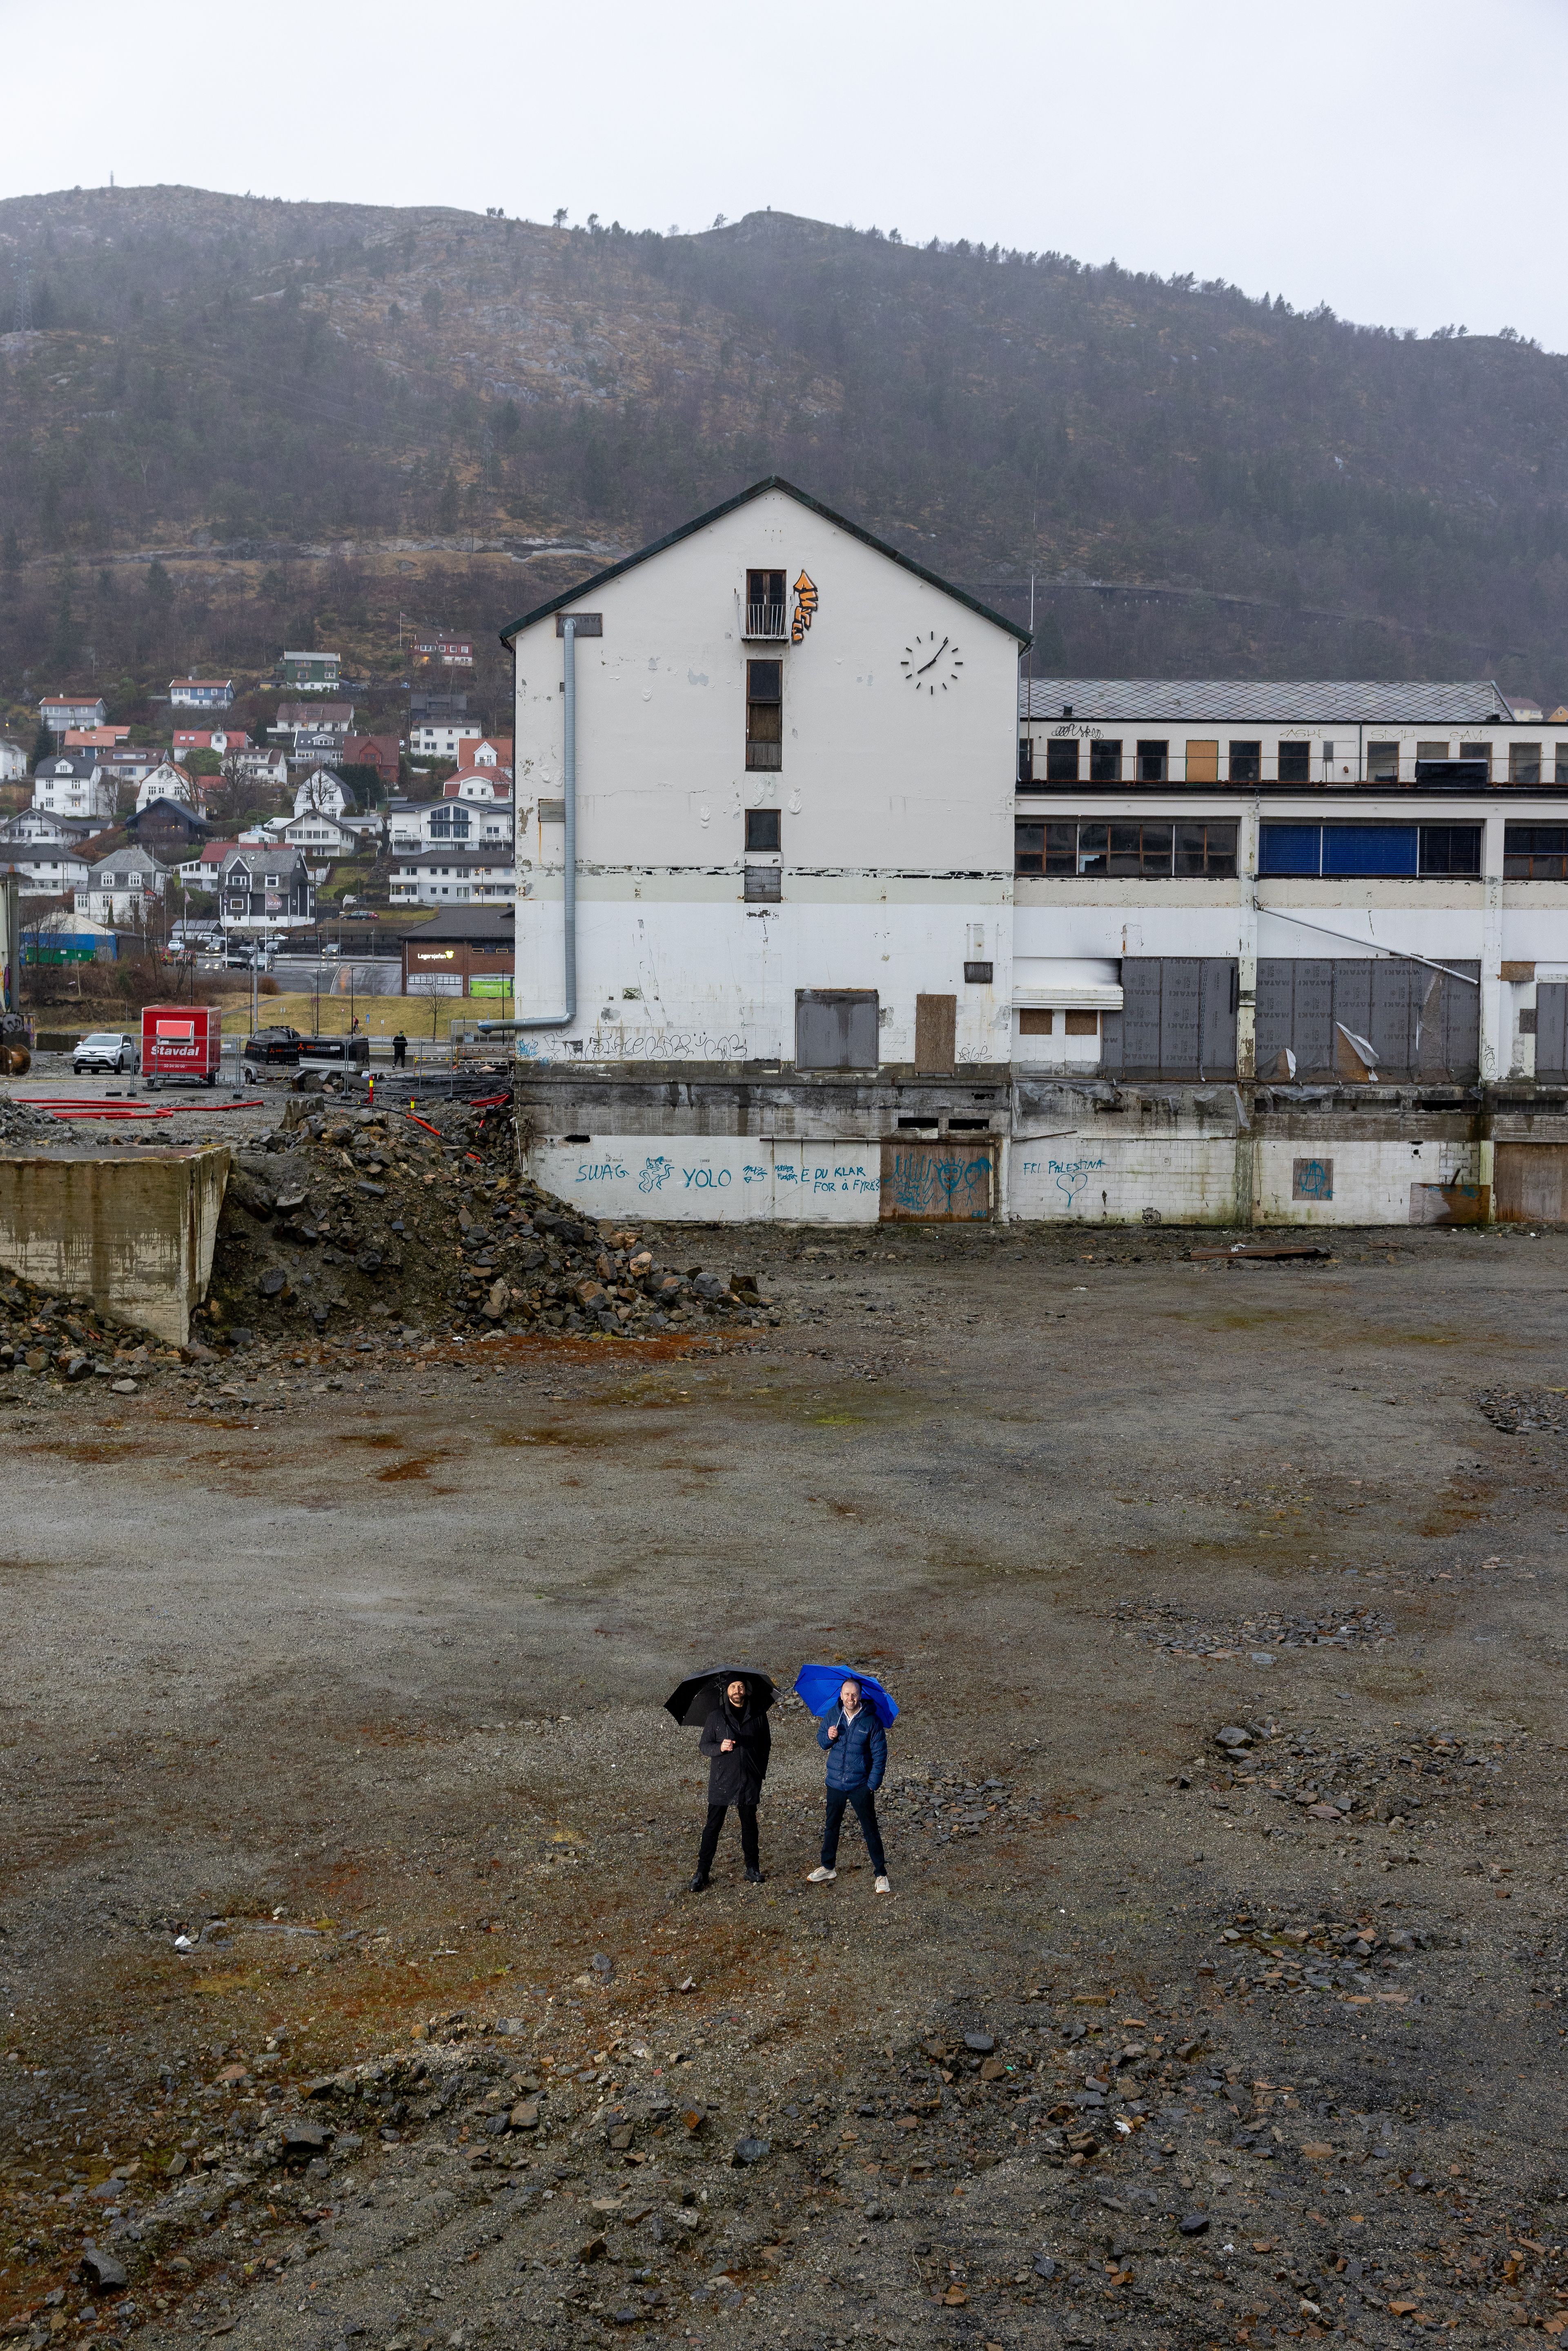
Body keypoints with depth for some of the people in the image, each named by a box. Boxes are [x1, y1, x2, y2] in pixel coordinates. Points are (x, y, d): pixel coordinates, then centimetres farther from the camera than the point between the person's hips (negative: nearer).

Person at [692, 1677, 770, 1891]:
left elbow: (766, 1744, 12)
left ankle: (753, 1868, 25)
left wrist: (761, 1772, 6)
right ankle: (702, 1872, 7)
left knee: (749, 1825, 12)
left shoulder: (758, 1714, 2)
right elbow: (705, 1746, -1)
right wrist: (720, 1748, -22)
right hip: (721, 1782, -1)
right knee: (713, 1827, 0)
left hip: (750, 1782, 2)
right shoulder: (716, 1716, -3)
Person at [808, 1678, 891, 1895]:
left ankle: (881, 1875, 10)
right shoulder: (833, 1715, -2)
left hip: (861, 1785, -4)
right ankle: (828, 1868, 34)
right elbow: (820, 1740, 10)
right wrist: (828, 1736, -14)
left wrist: (873, 1784, -12)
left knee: (870, 1830, 2)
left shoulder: (871, 1721, -12)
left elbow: (880, 1755, -8)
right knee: (831, 1826, 17)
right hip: (835, 1783, 4)